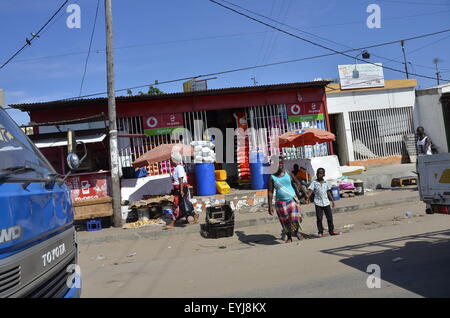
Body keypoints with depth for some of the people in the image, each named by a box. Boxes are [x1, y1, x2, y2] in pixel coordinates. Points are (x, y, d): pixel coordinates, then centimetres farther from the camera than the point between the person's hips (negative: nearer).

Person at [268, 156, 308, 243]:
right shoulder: (272, 177, -3)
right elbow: (270, 193, -3)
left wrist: (305, 194, 5)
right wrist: (270, 206, -8)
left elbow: (298, 184, 9)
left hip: (292, 200, 1)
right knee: (285, 221, 6)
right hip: (280, 202, -1)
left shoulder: (288, 174, 2)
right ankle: (289, 238, 26)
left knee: (295, 218, -12)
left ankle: (296, 232, 18)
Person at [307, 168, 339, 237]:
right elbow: (310, 191, -9)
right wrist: (307, 198, -24)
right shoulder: (314, 183, -2)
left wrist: (332, 200, 17)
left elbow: (328, 192, 16)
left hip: (326, 202, 3)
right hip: (318, 203, -3)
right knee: (319, 218, 0)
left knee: (329, 217, 6)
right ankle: (320, 232, 9)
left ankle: (331, 230, 18)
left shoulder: (326, 183, 8)